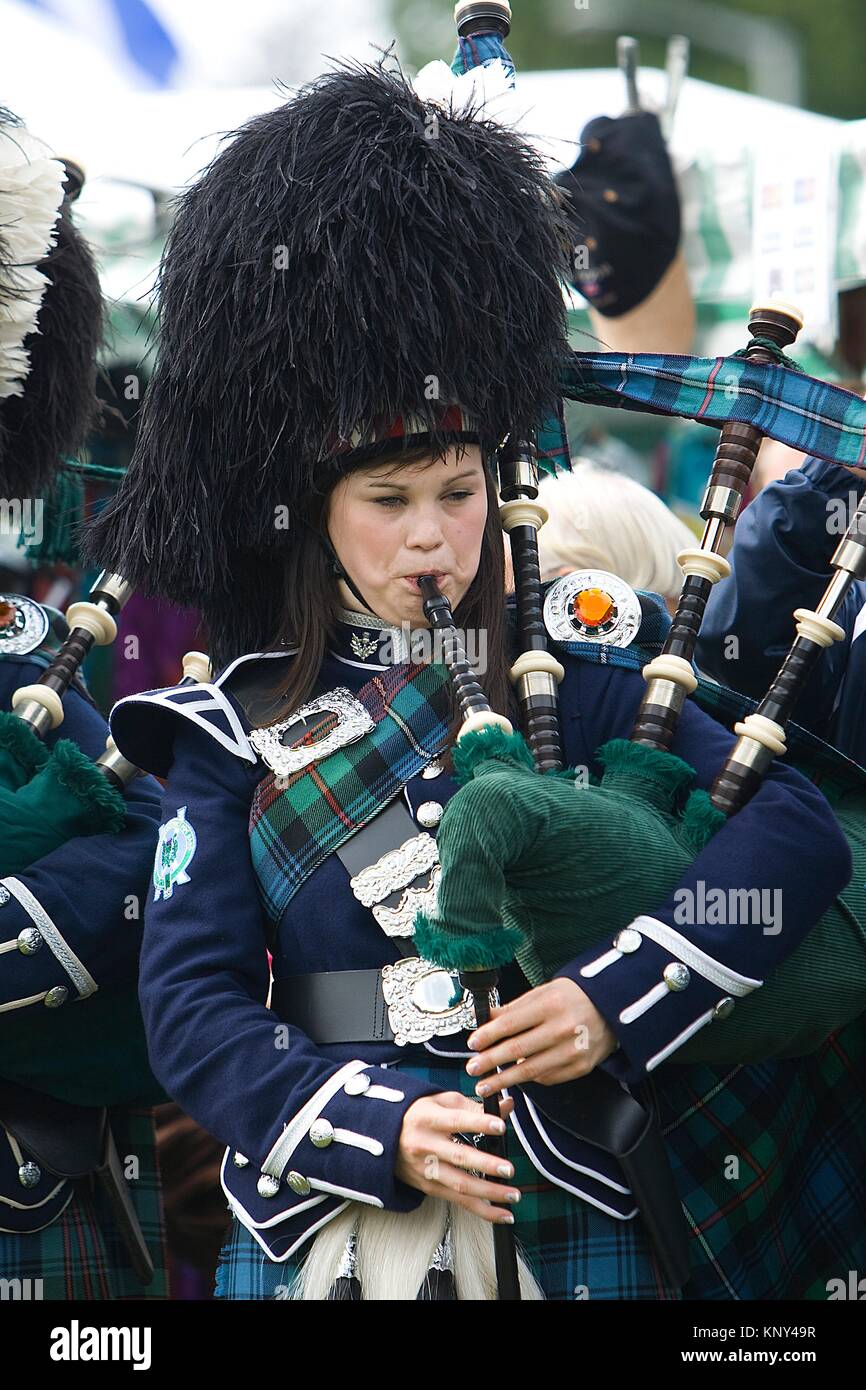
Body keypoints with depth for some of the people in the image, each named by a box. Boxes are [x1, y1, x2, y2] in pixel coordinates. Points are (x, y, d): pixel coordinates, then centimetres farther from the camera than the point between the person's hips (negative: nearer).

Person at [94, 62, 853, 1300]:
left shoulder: (567, 682, -1)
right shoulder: (236, 731, 0)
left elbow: (801, 829, -10)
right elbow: (191, 1003, -6)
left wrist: (617, 1001, -22)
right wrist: (379, 1128, -21)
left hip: (565, 1230, 0)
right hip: (317, 1230, 0)